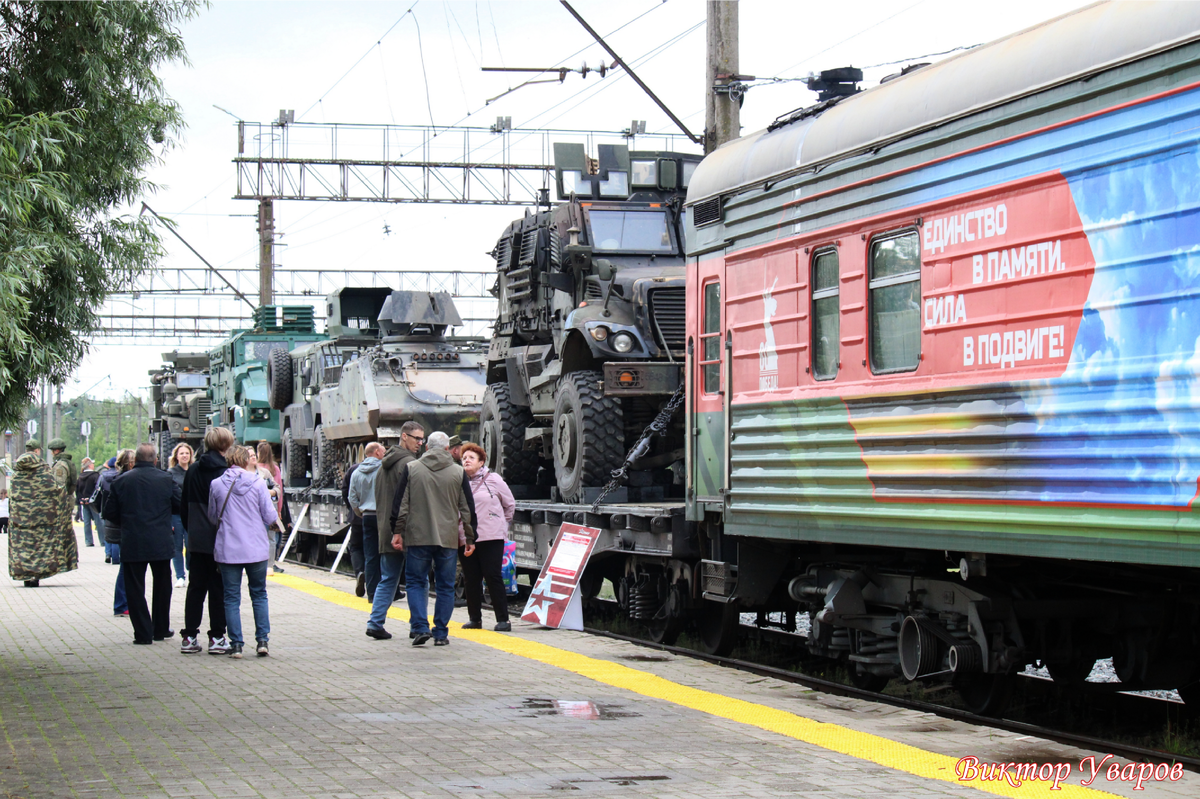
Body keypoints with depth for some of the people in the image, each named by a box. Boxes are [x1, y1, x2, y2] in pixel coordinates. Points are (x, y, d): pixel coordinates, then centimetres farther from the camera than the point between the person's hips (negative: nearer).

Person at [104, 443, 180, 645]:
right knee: (162, 586, 17)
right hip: (161, 543, 1)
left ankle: (143, 633, 1)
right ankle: (161, 629, 24)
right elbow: (181, 505, 1)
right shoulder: (166, 479, -3)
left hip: (132, 544, -1)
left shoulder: (121, 481, -3)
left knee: (135, 589, 5)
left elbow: (109, 513, 1)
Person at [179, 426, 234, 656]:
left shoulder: (193, 471, 8)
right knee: (218, 589, 1)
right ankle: (217, 638, 2)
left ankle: (189, 637, 9)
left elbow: (184, 508, 13)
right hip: (219, 540, -5)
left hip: (196, 540, 5)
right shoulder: (225, 472, -11)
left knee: (196, 587, 10)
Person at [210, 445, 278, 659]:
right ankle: (262, 640, 9)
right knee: (259, 595, 14)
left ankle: (236, 644, 5)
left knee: (231, 598, 7)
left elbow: (213, 516, 10)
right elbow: (271, 517, -5)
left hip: (227, 550, 1)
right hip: (256, 549, 0)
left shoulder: (217, 485, -2)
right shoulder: (258, 483, -7)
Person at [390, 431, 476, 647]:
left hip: (418, 538, -1)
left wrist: (397, 532, 7)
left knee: (416, 582, 9)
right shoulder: (458, 472, 3)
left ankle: (420, 627, -6)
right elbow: (468, 509, 5)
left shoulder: (412, 469, 1)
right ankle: (441, 633, 8)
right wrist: (470, 538, 12)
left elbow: (400, 504, 0)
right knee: (445, 586, 8)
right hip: (448, 539, 1)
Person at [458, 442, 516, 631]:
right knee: (471, 580, 6)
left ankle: (503, 619, -1)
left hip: (491, 538, -3)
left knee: (493, 577, -5)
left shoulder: (493, 479, 1)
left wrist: (502, 525, 11)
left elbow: (510, 504, 12)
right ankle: (475, 618, 16)